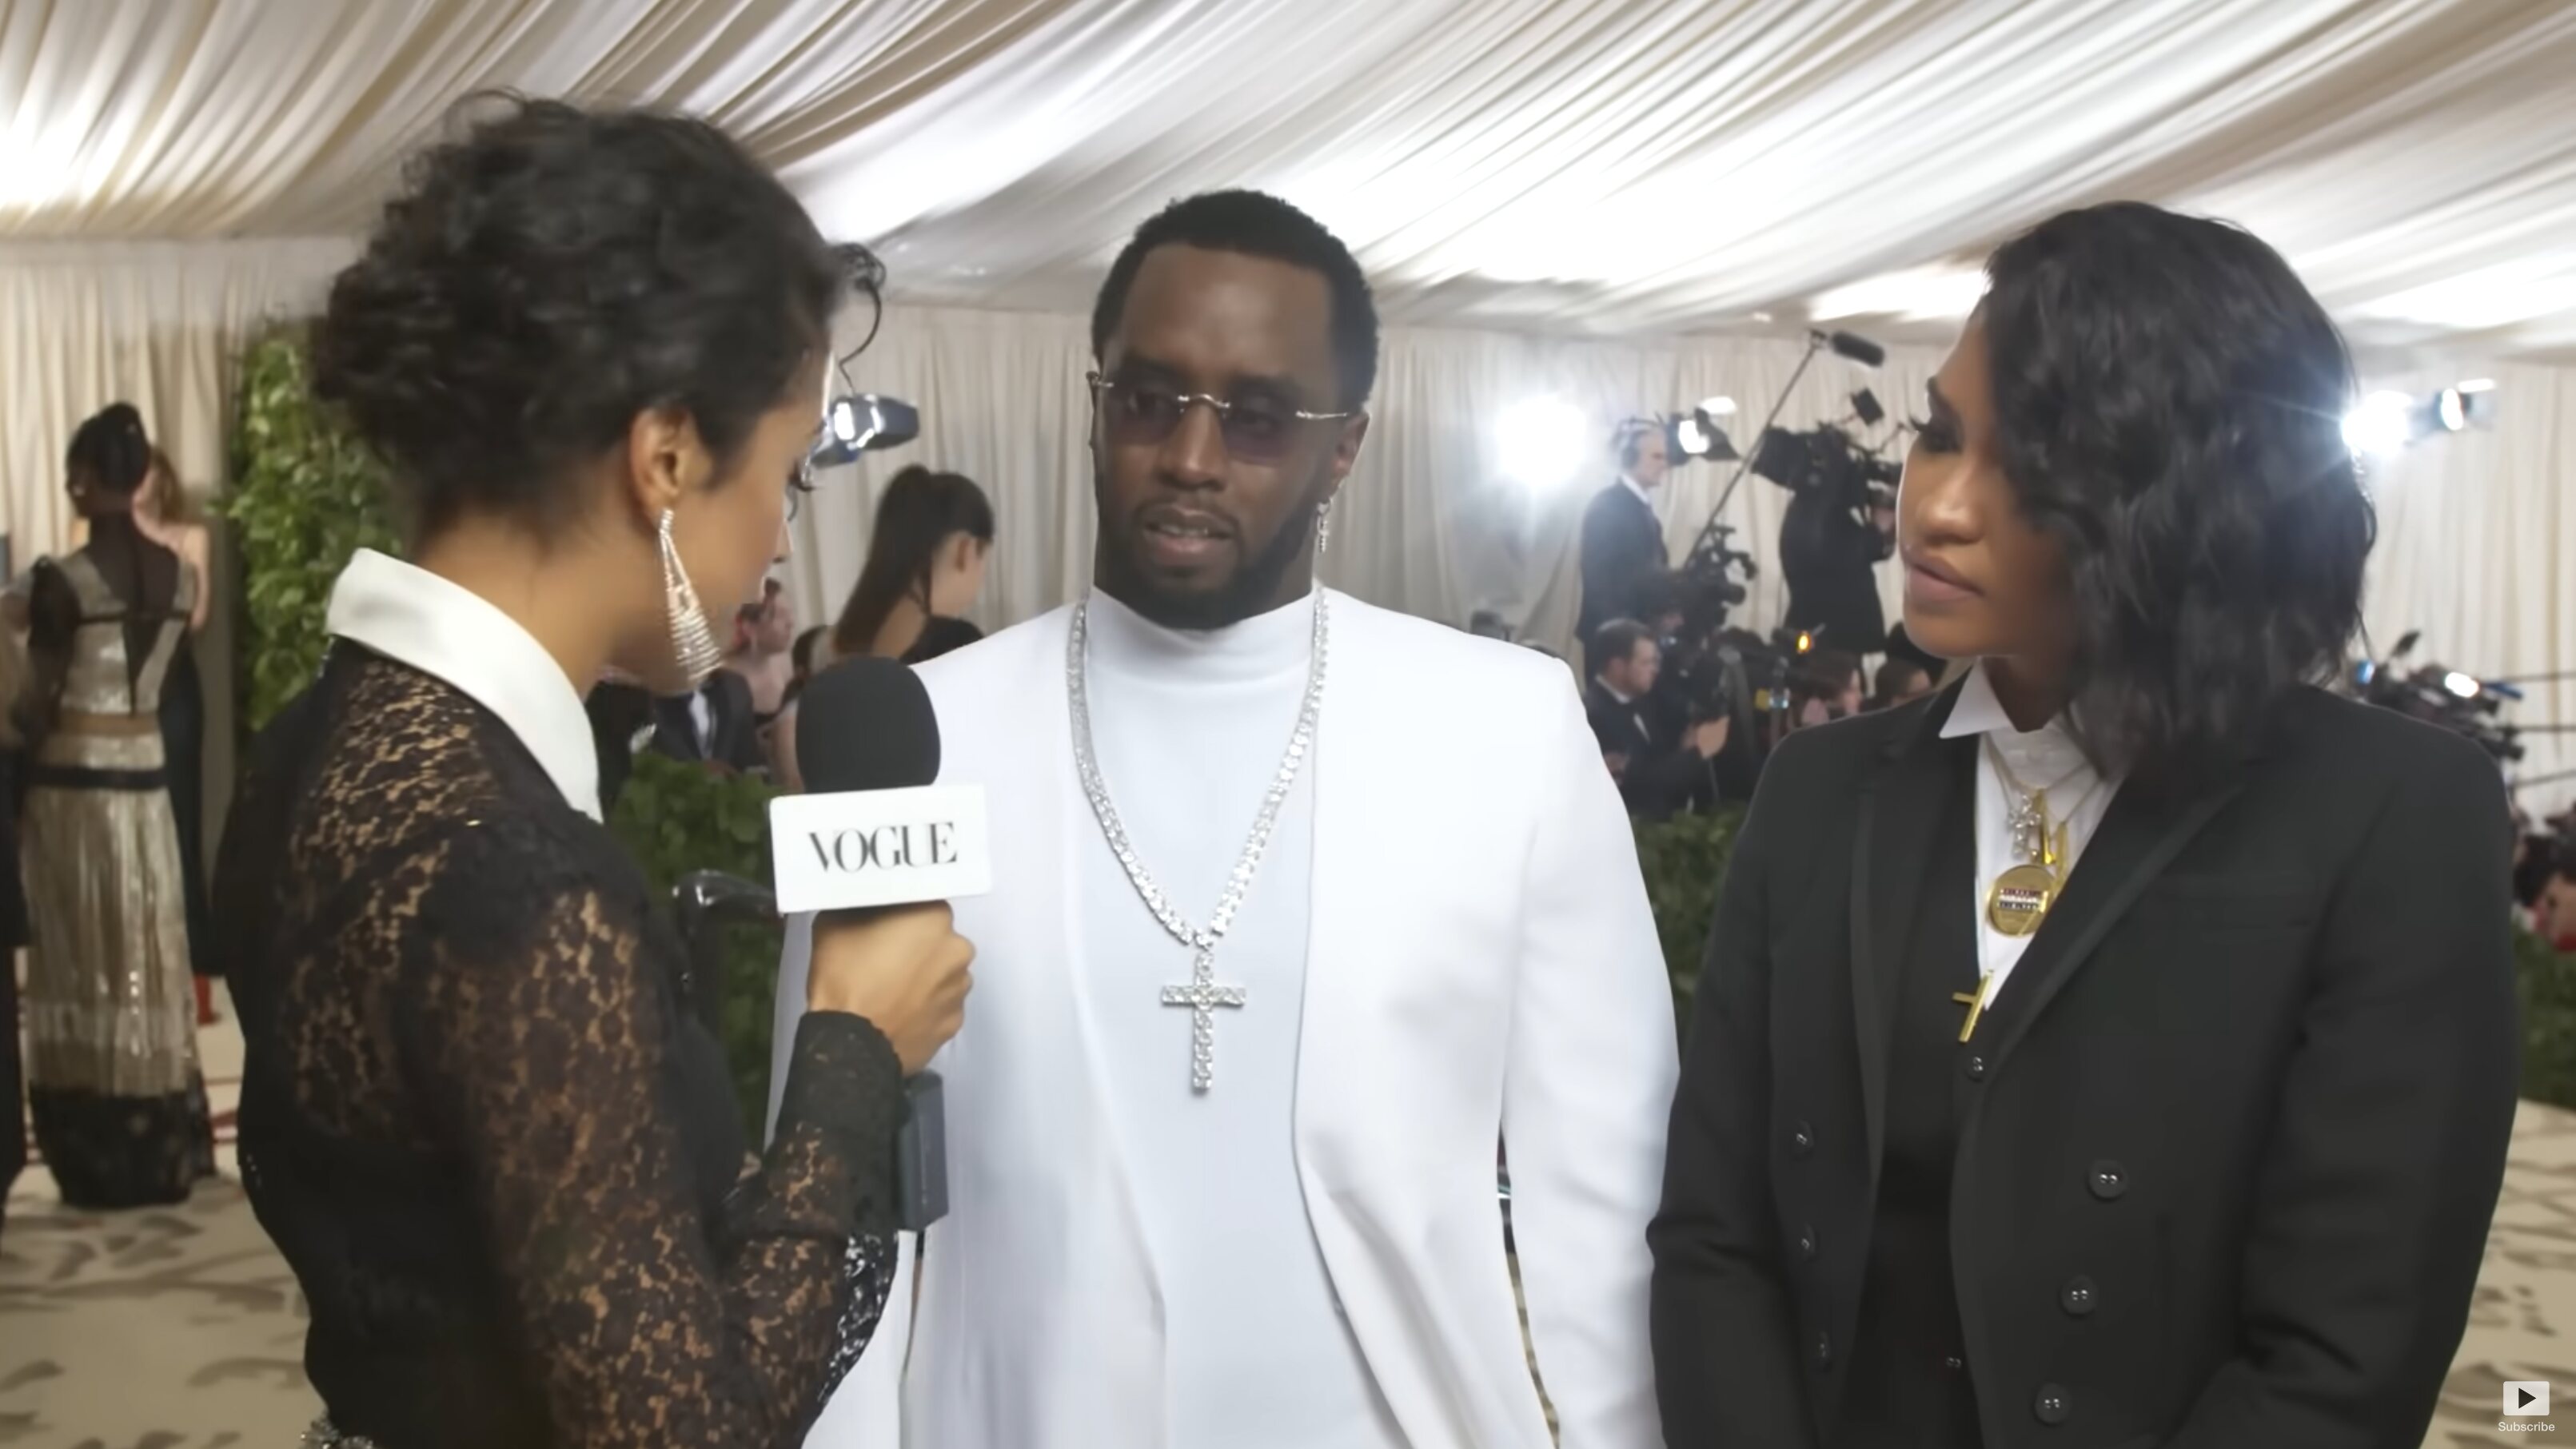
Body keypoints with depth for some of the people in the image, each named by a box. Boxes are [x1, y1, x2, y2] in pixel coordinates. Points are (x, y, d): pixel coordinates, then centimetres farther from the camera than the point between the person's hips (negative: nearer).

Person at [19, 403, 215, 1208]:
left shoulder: (61, 582, -14)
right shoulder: (180, 577, 3)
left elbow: (44, 706, -9)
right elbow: (156, 680, 9)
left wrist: (22, 803, 2)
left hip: (75, 784, -5)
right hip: (148, 780, 5)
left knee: (85, 965, 2)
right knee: (149, 957, 12)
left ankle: (101, 1166, 7)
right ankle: (164, 1157, 18)